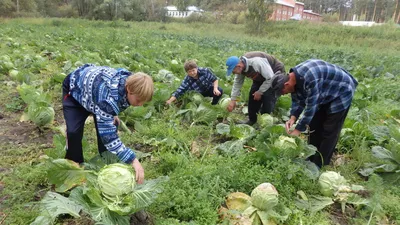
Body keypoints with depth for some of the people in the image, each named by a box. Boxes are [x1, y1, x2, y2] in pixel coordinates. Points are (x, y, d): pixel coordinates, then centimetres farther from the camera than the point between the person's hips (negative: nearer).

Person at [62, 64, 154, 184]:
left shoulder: (130, 82, -25)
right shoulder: (108, 96, -48)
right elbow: (108, 135, -47)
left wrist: (112, 114, -12)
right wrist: (133, 160, -49)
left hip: (95, 83, 6)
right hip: (75, 87, -5)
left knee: (107, 127, -6)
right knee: (74, 132, -16)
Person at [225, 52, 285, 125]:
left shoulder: (256, 62, -40)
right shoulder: (241, 67, -15)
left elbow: (270, 78, -32)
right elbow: (237, 83, -4)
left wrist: (260, 92, -23)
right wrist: (233, 100, -7)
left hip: (275, 74, -7)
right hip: (261, 76, 8)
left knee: (268, 98, -17)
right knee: (253, 95, 3)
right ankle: (252, 120, 17)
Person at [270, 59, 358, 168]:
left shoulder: (310, 79, -39)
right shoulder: (293, 78, -11)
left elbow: (311, 106, -34)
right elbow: (297, 100, -3)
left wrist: (298, 129, -27)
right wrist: (293, 118, -18)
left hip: (341, 92, -9)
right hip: (325, 94, 9)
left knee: (329, 131, -6)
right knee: (315, 126, 9)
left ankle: (319, 165, 3)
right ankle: (311, 160, 21)